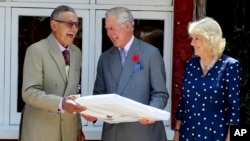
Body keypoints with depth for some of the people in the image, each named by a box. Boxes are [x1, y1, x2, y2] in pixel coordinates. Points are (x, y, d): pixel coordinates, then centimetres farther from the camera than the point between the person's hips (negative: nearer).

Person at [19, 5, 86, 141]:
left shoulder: (76, 52, 11)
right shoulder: (36, 50, -10)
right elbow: (29, 92, -17)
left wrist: (78, 127, 13)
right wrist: (60, 103, -30)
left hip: (69, 130, 6)